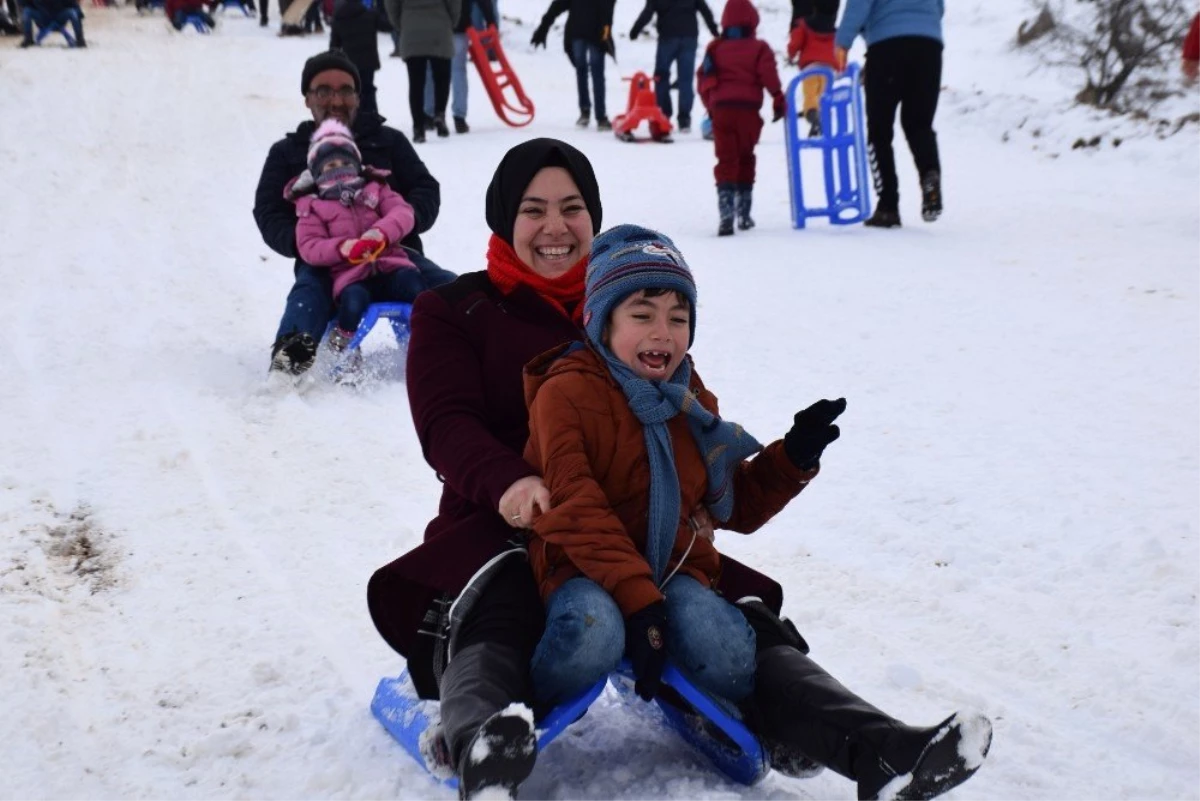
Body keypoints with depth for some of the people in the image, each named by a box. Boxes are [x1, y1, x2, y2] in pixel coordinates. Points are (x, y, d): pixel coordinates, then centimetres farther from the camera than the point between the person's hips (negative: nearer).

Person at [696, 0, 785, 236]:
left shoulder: (715, 48, 10)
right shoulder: (759, 48, 2)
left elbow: (703, 78, 11)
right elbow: (769, 77, -7)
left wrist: (710, 105, 22)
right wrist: (779, 102, 1)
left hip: (720, 109, 1)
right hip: (748, 110, -1)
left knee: (726, 160, -2)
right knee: (745, 158, 16)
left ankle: (726, 213, -20)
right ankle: (743, 214, 21)